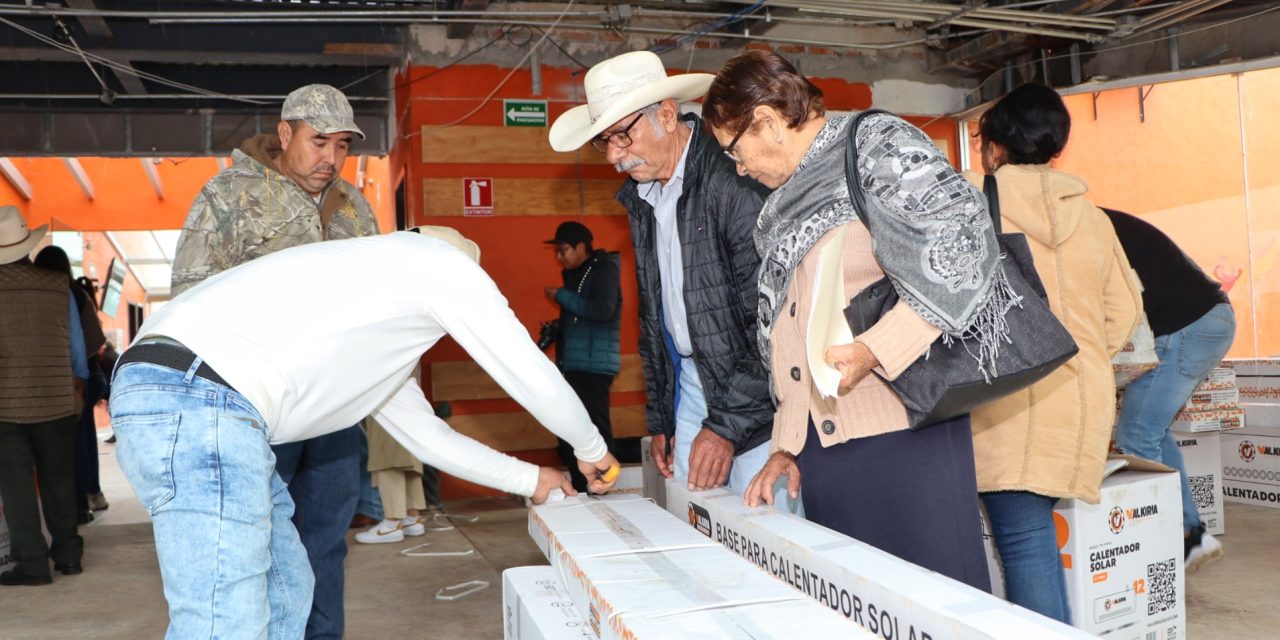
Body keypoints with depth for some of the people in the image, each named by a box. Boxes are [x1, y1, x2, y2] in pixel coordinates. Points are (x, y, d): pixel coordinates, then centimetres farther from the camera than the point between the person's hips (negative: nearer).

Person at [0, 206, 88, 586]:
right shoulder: (57, 286, -1)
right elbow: (77, 347, 6)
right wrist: (78, 387, 23)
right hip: (57, 402, 2)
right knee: (59, 481, 14)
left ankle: (32, 564, 4)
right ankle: (67, 554, 22)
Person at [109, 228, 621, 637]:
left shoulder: (379, 331, 32)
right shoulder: (446, 262, 6)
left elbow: (425, 434, 35)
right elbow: (535, 378, 8)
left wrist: (530, 480, 40)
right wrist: (591, 449, 26)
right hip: (200, 401, -11)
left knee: (286, 594, 18)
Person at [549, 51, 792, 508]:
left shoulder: (734, 182, -16)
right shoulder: (640, 198, 11)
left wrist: (727, 424, -16)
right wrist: (659, 420, 16)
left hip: (755, 401, -7)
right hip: (689, 385, 7)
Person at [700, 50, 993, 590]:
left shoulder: (876, 146, -2)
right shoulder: (784, 206, 20)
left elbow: (963, 247, -15)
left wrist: (874, 350, -21)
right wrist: (786, 445, 15)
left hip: (902, 431, -7)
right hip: (819, 445, 7)